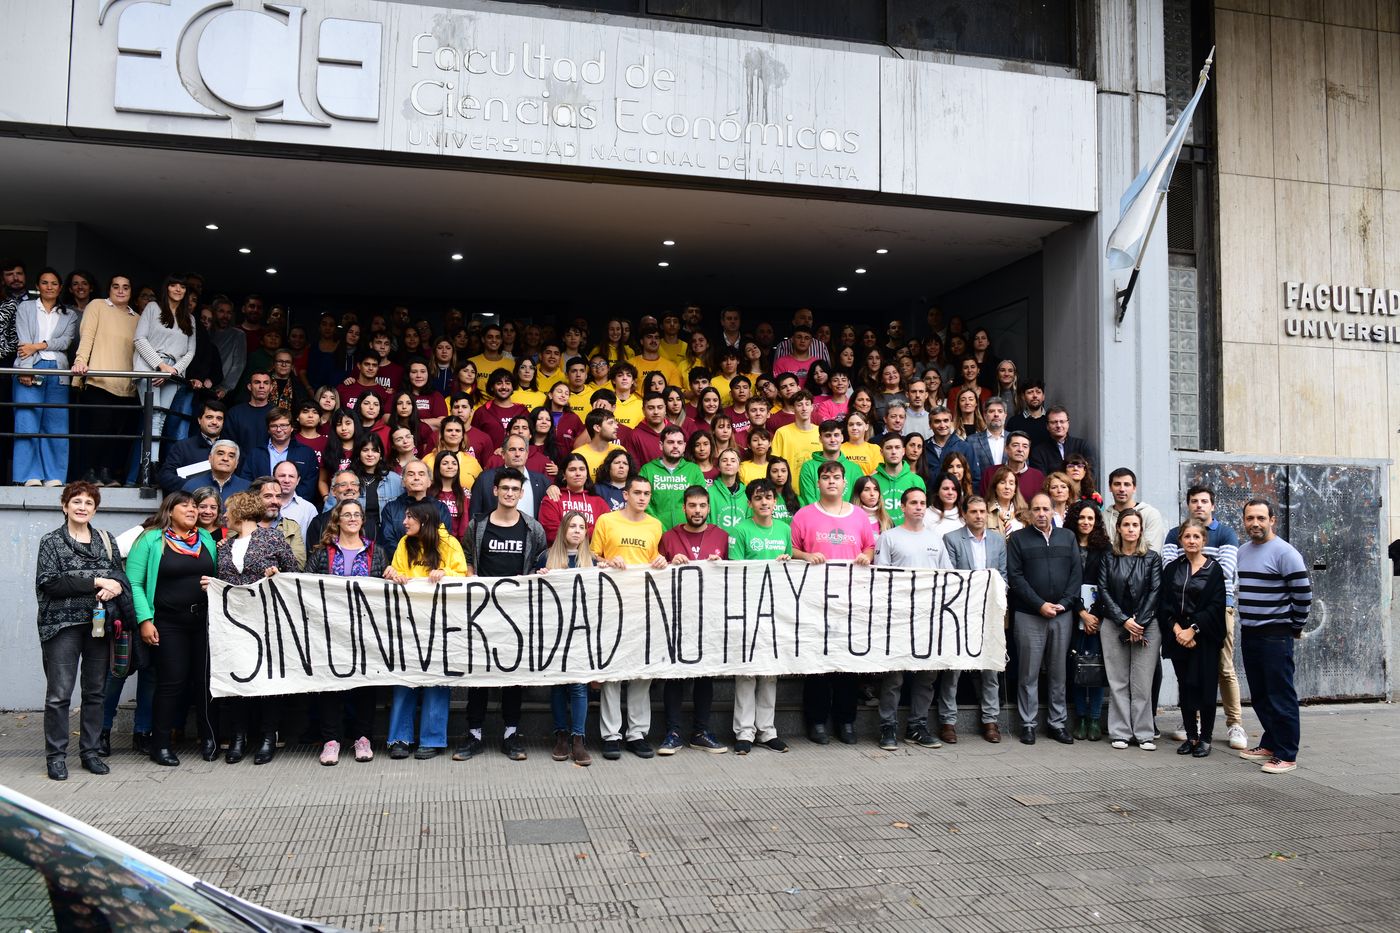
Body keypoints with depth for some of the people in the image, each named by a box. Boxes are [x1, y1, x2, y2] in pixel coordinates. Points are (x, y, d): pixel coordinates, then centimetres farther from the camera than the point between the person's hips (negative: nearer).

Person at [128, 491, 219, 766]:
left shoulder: (207, 539, 12)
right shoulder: (151, 540, -2)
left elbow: (219, 576, 20)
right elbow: (134, 583, -6)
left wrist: (215, 584, -4)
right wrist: (145, 620, -13)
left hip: (203, 620, 4)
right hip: (169, 623, -4)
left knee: (205, 679, 5)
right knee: (172, 681, -3)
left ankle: (208, 738, 19)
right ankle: (161, 744, 11)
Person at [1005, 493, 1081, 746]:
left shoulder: (1067, 537, 13)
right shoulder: (1018, 539, 3)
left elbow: (1076, 573, 7)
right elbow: (1015, 576, -4)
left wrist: (1064, 603, -6)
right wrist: (1040, 604, -12)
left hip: (1062, 614, 3)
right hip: (1028, 615, -3)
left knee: (1058, 671, 8)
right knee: (1029, 672, 1)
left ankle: (1058, 722, 17)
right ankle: (1028, 724, 8)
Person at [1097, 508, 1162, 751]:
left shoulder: (1152, 558, 5)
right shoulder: (1109, 558, 7)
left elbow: (1155, 592, -1)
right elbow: (1103, 591, 1)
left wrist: (1139, 623, -9)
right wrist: (1124, 621, -9)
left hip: (1146, 625, -1)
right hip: (1114, 626, 1)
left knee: (1142, 682, -2)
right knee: (1117, 682, 1)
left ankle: (1143, 734, 5)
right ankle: (1120, 733, 7)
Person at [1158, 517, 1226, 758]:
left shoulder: (1213, 569, 0)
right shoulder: (1172, 569, 9)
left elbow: (1216, 606, -7)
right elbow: (1164, 604, 4)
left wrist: (1193, 629, -14)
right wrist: (1176, 629, -10)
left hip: (1205, 636, -3)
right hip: (1178, 636, 3)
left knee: (1205, 686, -3)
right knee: (1185, 686, 6)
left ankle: (1205, 738, 8)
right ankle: (1190, 736, 14)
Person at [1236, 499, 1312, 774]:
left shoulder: (1284, 552, -11)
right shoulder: (1242, 551, 12)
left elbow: (1303, 594, -11)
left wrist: (1295, 627, -3)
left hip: (1275, 636, -7)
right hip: (1248, 634, 7)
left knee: (1281, 697, -3)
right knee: (1260, 696, 14)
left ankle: (1286, 755, 3)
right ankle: (1270, 744, 26)